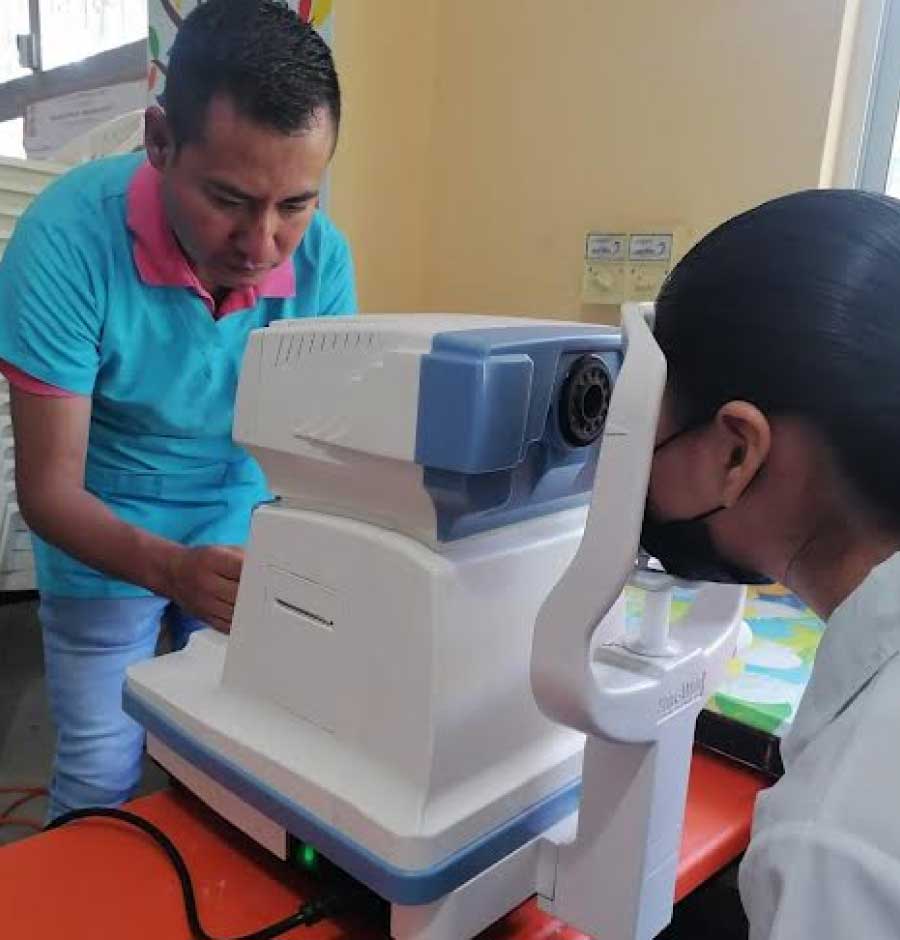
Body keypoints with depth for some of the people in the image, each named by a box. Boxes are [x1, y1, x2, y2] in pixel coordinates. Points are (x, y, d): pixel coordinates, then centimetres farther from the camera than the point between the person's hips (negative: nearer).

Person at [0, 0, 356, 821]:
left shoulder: (324, 259, -19)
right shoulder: (69, 236, -27)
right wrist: (171, 570, -42)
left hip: (245, 538, 2)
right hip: (104, 546, -2)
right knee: (100, 782, 9)